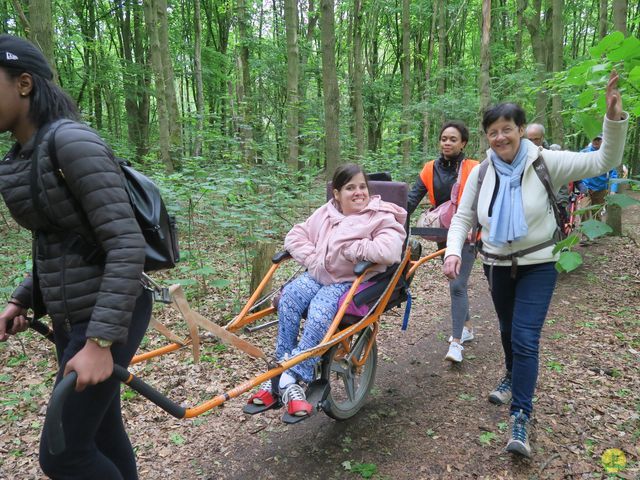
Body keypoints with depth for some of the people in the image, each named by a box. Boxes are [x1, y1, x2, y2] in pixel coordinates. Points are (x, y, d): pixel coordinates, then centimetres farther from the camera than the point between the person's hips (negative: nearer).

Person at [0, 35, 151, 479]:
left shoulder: (72, 141, -19)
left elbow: (127, 245, -25)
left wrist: (100, 342, -26)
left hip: (106, 319, -8)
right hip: (71, 317, 8)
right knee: (102, 432, 20)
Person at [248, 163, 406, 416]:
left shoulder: (381, 217, -4)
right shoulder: (326, 213, 12)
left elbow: (390, 250, -23)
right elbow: (295, 236, 11)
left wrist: (351, 248, -18)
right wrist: (314, 260, -5)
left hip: (351, 282, -5)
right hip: (317, 275, 5)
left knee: (319, 312, -32)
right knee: (288, 296, -25)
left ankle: (290, 379, -24)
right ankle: (283, 366, -16)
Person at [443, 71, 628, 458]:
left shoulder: (544, 162, -13)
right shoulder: (481, 173, -4)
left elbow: (604, 162, -15)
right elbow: (463, 217, 0)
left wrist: (615, 119, -30)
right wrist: (453, 251, -17)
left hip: (537, 266, -3)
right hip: (497, 265, 4)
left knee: (525, 338, -11)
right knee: (508, 331, 21)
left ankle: (521, 420, -1)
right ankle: (514, 378, 49)